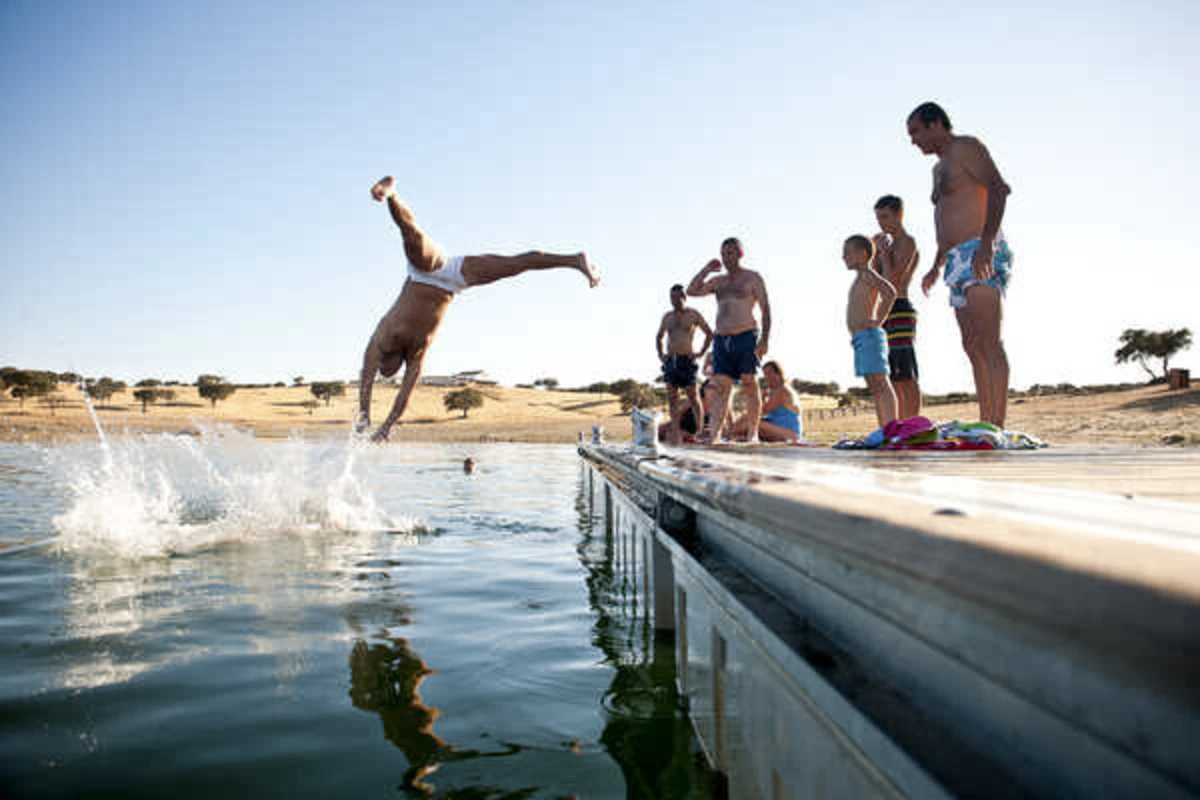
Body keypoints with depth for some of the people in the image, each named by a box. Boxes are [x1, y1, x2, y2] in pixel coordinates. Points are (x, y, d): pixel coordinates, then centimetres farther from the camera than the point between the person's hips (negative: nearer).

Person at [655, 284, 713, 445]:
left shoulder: (693, 314, 2)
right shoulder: (667, 316, 15)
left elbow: (709, 333, 4)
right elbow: (659, 337, 28)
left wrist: (701, 353, -3)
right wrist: (660, 354, 14)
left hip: (686, 359, -5)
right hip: (670, 360, 5)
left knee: (693, 397, -6)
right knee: (672, 398, 3)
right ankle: (676, 434, 6)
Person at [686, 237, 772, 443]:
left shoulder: (752, 278, 4)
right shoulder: (718, 281, 19)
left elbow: (765, 309, -2)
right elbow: (692, 291, 12)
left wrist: (764, 339, -12)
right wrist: (707, 269, 7)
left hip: (745, 337, -5)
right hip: (722, 339, 5)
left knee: (749, 384, -3)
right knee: (721, 386, -3)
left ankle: (752, 433, 1)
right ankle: (714, 431, -9)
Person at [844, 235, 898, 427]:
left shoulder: (867, 274, -7)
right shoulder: (860, 278, 21)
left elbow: (890, 292, -23)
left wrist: (878, 321, -19)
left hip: (869, 336, -10)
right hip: (861, 338, 10)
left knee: (880, 383, -13)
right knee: (875, 387, 9)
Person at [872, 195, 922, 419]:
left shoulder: (907, 242, -3)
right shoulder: (891, 245, 25)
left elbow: (894, 279, -16)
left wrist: (883, 251, -4)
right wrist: (875, 252, 12)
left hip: (899, 310, -9)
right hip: (885, 313, 9)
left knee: (906, 377, -14)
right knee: (895, 380, 7)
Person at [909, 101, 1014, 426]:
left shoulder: (966, 147, 0)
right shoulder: (940, 167, 28)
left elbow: (999, 188, -15)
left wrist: (986, 242, -27)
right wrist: (936, 266, 29)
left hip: (982, 255, -10)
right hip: (960, 260, 10)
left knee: (987, 341, -17)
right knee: (973, 347, 4)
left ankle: (997, 426, -21)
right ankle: (985, 427, 5)